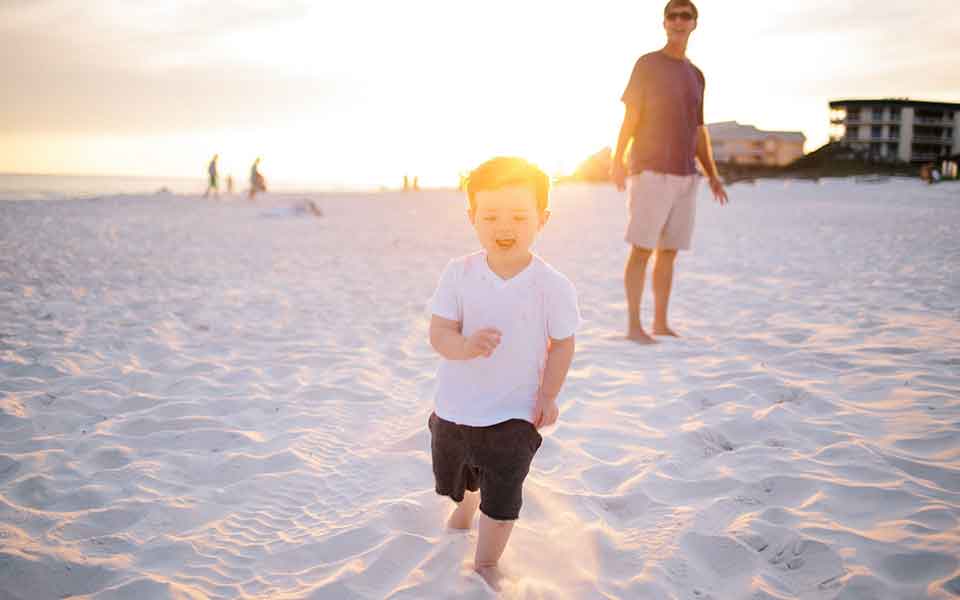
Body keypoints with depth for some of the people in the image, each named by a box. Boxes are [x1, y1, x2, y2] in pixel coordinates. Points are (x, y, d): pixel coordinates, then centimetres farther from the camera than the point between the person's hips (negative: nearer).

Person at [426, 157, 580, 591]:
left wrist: (548, 396, -11)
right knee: (454, 476, 28)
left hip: (514, 413, -3)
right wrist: (465, 345, -37)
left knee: (502, 499, 2)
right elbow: (438, 332, -17)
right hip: (454, 407, 3)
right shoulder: (458, 273, -14)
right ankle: (465, 506, 63)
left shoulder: (553, 286, -17)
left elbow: (562, 344, -5)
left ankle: (486, 564, 29)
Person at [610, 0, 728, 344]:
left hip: (684, 176, 6)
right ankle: (633, 325, -5)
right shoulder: (647, 64, 1)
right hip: (650, 172, -6)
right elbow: (630, 117, -5)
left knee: (669, 251, 6)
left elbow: (699, 132, 21)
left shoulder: (696, 76, 18)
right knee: (642, 248, -8)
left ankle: (660, 323, 13)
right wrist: (617, 161, -16)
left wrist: (712, 175, 13)